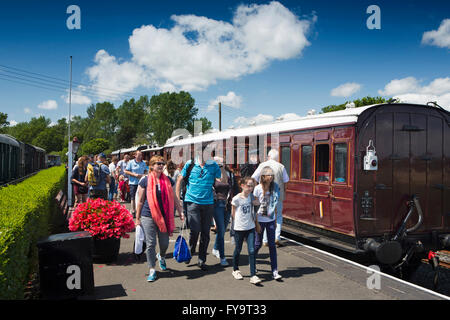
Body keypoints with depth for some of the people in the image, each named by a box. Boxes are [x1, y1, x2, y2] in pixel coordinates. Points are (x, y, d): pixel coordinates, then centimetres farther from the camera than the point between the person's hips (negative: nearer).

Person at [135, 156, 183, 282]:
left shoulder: (168, 180, 7)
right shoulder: (145, 180, -1)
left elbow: (173, 199, 13)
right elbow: (141, 201, 3)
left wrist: (180, 211, 6)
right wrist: (137, 218, 3)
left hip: (164, 216, 3)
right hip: (148, 217, -2)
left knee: (164, 243, 9)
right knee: (150, 244, 0)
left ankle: (161, 257, 42)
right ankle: (152, 270, 13)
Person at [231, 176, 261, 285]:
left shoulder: (251, 197, 3)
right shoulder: (236, 199, -11)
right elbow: (233, 214, 0)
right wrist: (240, 221, 2)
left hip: (250, 228, 3)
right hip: (239, 228, -3)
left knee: (252, 251, -4)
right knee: (238, 250, 11)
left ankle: (253, 275, -2)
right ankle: (235, 270, 33)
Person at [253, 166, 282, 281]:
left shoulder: (275, 187, -1)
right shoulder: (258, 188, -11)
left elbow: (275, 204, 7)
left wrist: (275, 220, 9)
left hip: (270, 220, 3)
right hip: (260, 220, -3)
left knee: (272, 245, 2)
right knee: (258, 244, 8)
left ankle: (275, 271, 6)